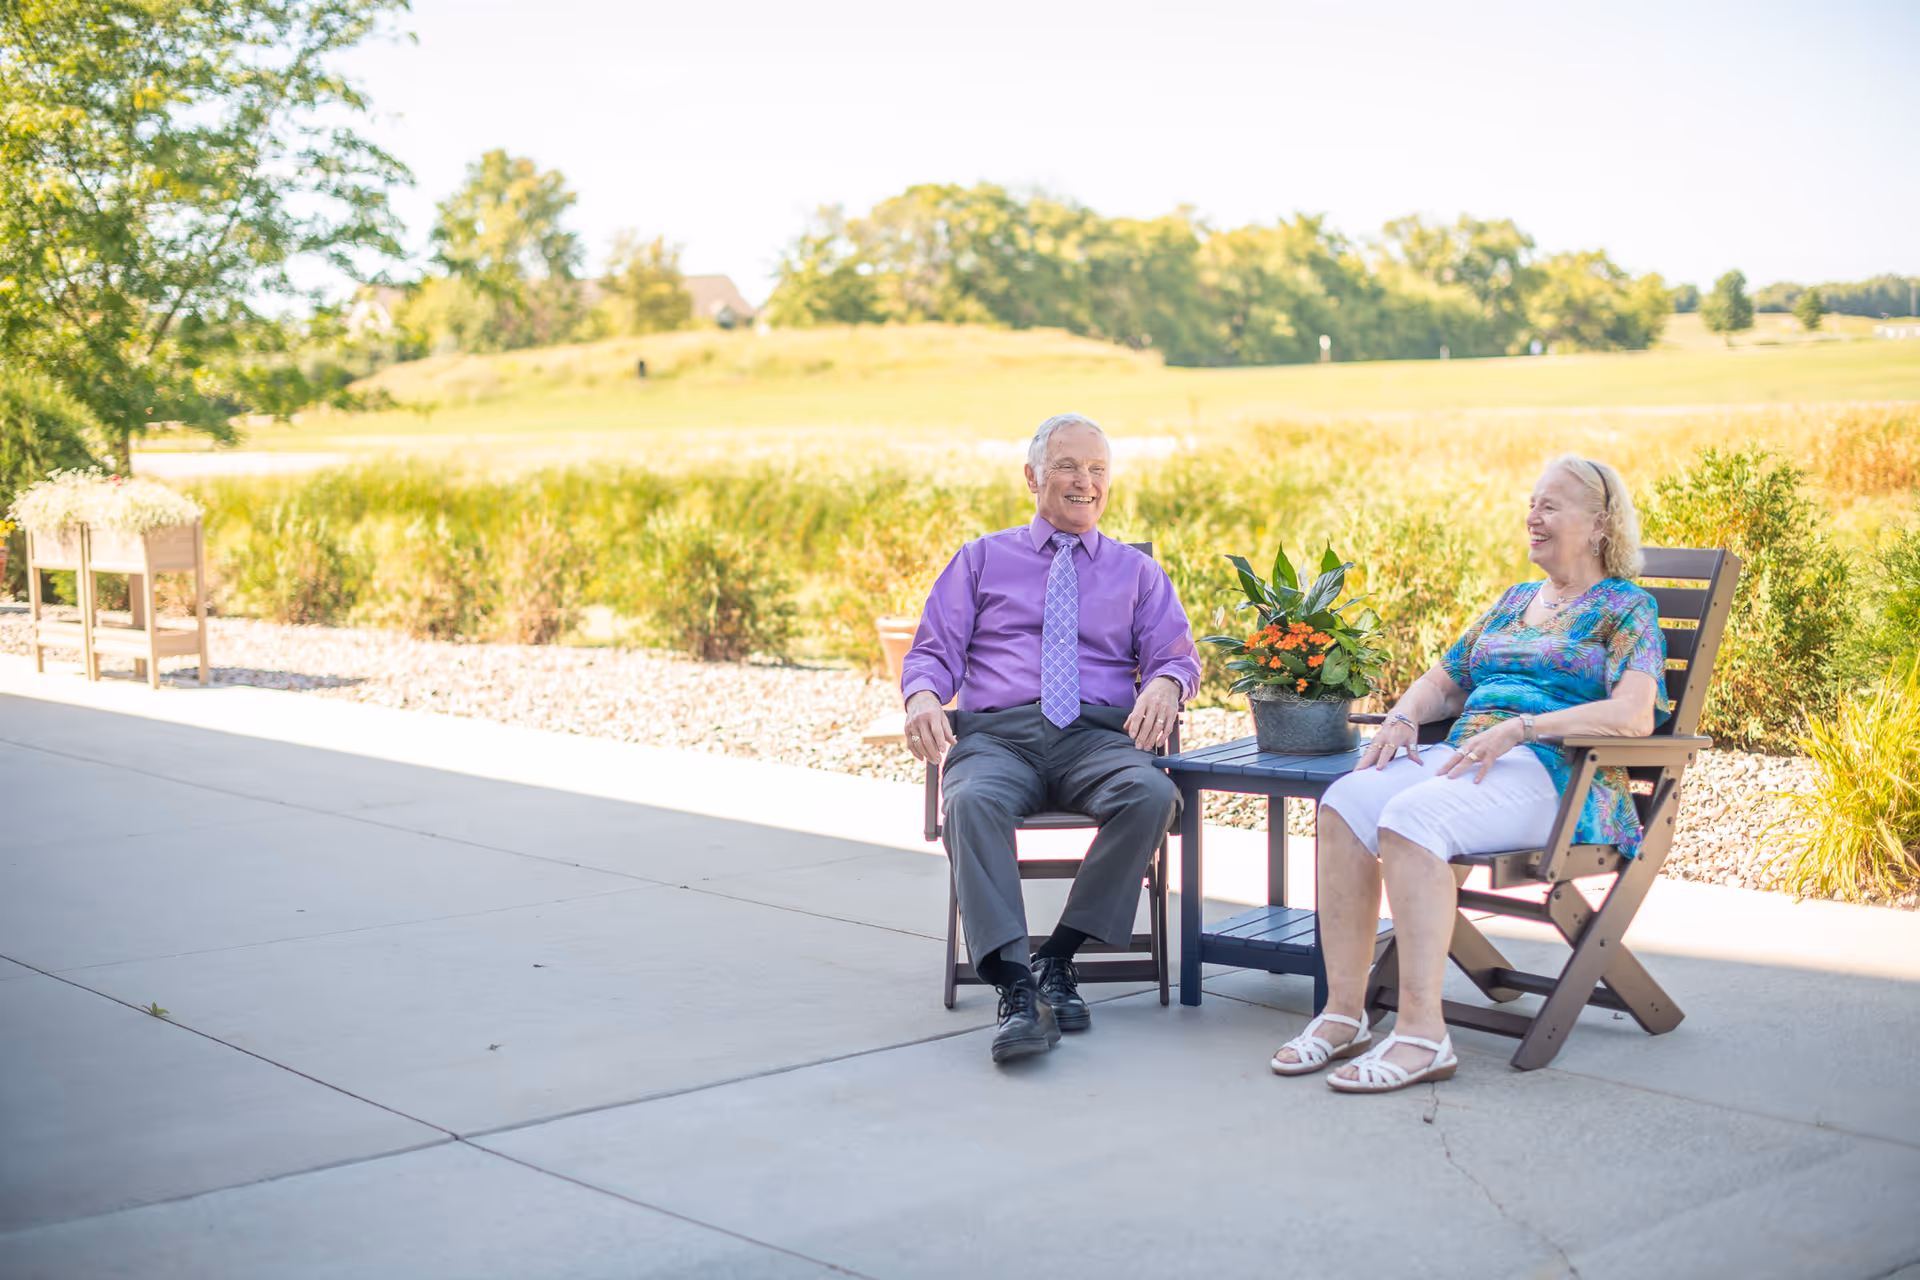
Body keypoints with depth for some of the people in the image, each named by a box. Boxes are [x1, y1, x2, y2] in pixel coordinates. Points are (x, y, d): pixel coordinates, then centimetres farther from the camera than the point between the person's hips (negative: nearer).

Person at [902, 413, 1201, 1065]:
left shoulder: (1136, 571, 25)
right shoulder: (981, 559, 23)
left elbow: (1175, 654, 13)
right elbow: (934, 650, 14)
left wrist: (1165, 682, -13)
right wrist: (922, 695, -10)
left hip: (1100, 736, 1)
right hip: (996, 734, -1)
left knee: (1151, 794, -35)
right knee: (973, 802, -37)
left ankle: (1058, 958, -24)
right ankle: (1016, 988, -44)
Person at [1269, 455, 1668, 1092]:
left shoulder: (1626, 608, 5)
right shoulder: (1514, 601, 27)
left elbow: (1633, 715, -12)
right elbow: (1443, 681, 30)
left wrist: (1517, 728, -20)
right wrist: (1403, 717, 6)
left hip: (1553, 776, -7)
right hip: (1462, 756, 7)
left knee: (1411, 817, -35)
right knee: (1346, 801, -22)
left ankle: (1423, 1032, -33)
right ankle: (1343, 1013, -23)